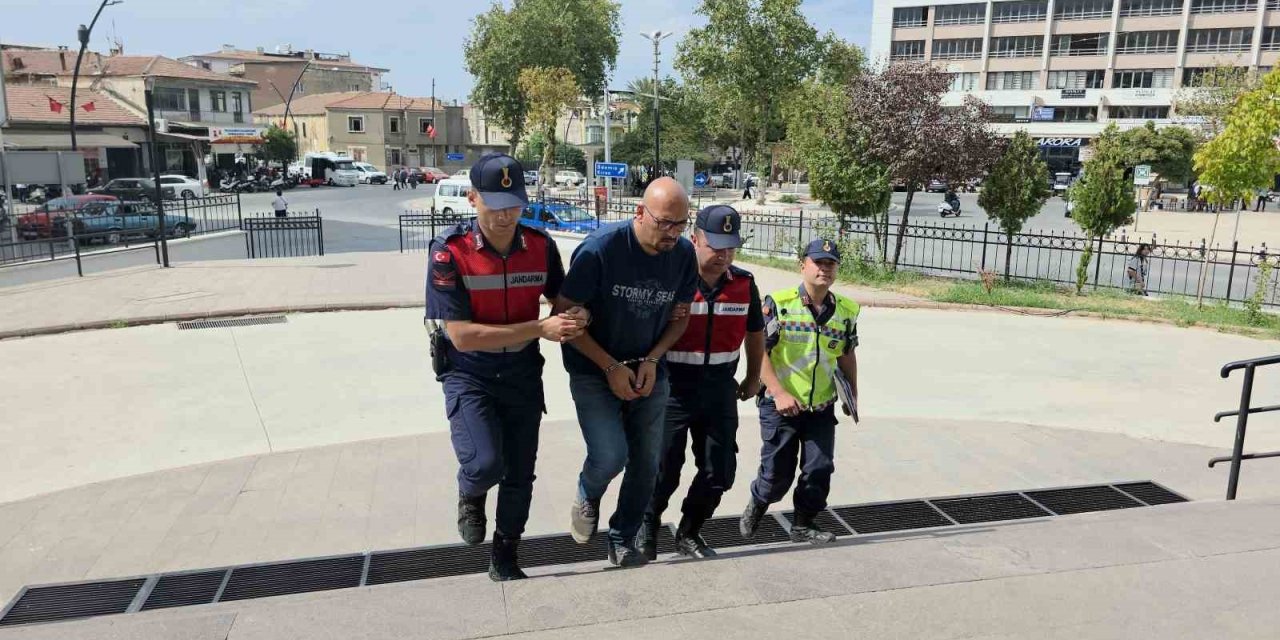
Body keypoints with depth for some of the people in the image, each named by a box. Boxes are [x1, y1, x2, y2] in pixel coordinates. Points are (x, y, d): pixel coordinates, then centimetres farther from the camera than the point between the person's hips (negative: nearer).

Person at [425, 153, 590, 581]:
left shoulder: (540, 246, -8)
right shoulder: (449, 253, -19)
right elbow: (462, 336, -23)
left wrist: (576, 318, -16)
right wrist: (540, 329, -27)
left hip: (522, 374, 4)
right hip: (469, 374, -3)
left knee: (520, 475, 12)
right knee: (485, 463, -23)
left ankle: (505, 558, 36)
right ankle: (471, 496, 16)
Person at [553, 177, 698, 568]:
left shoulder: (684, 254, -8)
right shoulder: (600, 248, -21)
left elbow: (680, 317, 6)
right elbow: (565, 314, -16)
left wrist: (651, 360, -10)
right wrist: (611, 367, -17)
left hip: (649, 372, 4)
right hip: (594, 372, -4)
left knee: (647, 464, 7)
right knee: (610, 455, -19)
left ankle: (623, 542, 29)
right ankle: (587, 497, 18)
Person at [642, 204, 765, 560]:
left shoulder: (744, 284, 2)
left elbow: (755, 332, 18)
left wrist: (753, 378, 25)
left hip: (719, 389, 5)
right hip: (672, 387, -4)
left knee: (719, 472, 8)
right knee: (663, 470, 4)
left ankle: (688, 534, 30)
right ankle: (647, 531, 30)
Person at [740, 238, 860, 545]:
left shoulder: (846, 311, 4)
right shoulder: (778, 303, -11)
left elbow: (847, 355, 18)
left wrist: (853, 396, 14)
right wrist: (779, 394, -20)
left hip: (822, 407, 4)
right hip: (781, 405, -4)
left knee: (820, 468, 4)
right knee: (777, 472, 3)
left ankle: (804, 524, 24)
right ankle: (757, 505, 34)